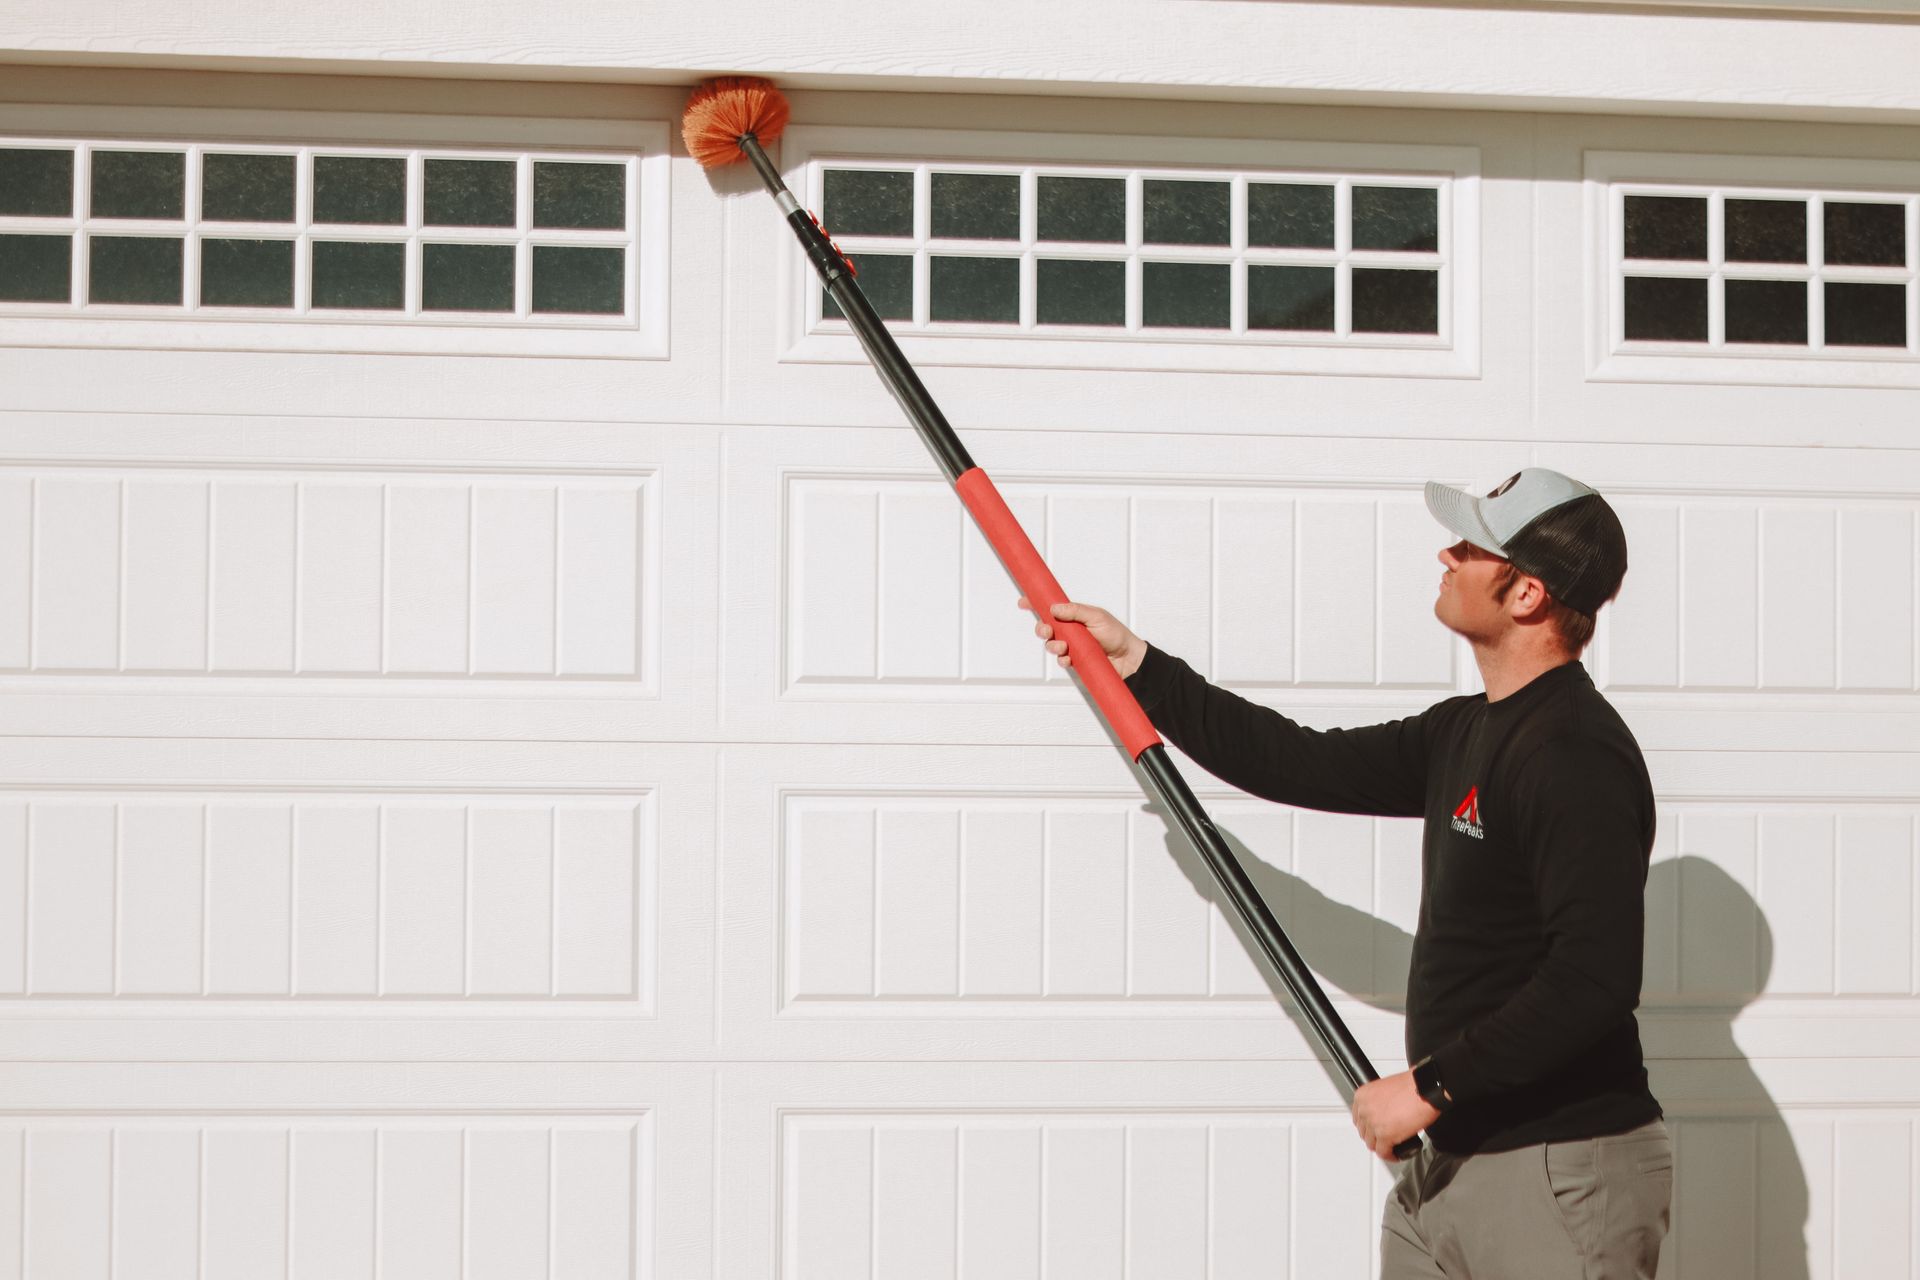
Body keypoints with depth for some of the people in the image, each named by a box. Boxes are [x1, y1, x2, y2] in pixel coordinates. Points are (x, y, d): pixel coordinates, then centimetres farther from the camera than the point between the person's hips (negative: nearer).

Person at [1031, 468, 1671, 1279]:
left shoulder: (1575, 754, -18)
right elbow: (1307, 766, 21)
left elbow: (1595, 980, -25)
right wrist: (1137, 665, 24)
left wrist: (1432, 1084, -21)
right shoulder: (1465, 734, 12)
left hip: (1561, 1178, -9)